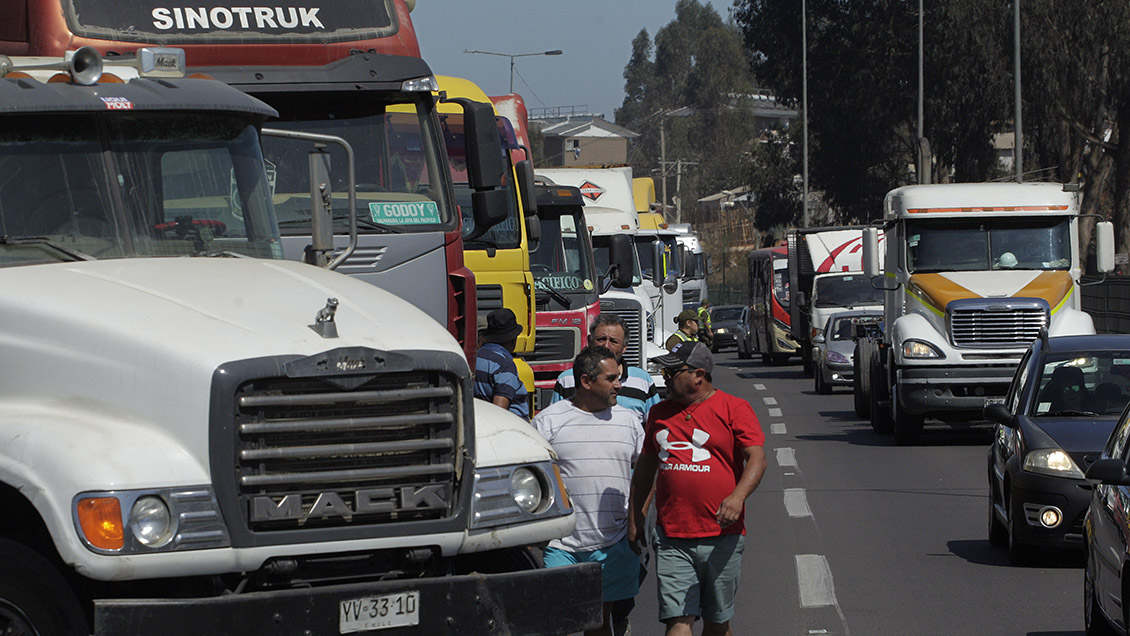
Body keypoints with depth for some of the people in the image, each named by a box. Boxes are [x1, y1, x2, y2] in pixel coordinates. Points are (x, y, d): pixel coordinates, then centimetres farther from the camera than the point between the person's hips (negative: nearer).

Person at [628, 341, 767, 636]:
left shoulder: (735, 409, -2)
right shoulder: (660, 413, 13)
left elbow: (757, 459, -11)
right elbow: (646, 464, 23)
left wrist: (738, 496, -28)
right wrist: (634, 516, 22)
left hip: (721, 538, -2)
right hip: (671, 538, 2)